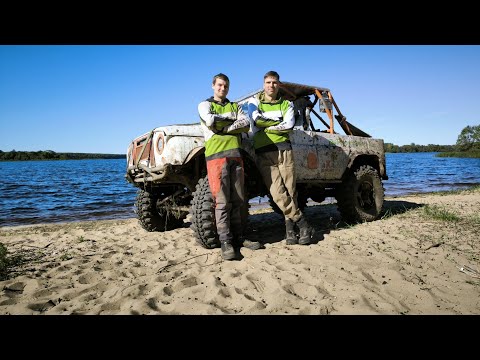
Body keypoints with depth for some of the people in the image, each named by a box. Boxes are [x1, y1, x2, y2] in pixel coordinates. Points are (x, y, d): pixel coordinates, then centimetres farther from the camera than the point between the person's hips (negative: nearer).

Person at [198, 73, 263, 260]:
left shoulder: (235, 106, 24)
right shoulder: (205, 105, 14)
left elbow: (246, 124, 5)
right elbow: (210, 120, -10)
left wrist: (224, 127, -6)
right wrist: (231, 116, 4)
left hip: (235, 154, 4)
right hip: (216, 155, -4)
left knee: (238, 200, 4)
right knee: (222, 201, -8)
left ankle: (238, 237, 11)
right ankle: (225, 242, -5)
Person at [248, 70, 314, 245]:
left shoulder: (286, 104, 16)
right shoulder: (254, 102, 13)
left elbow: (289, 125, -3)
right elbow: (257, 119, -9)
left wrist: (266, 125, -2)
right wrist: (279, 121, 0)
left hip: (283, 148, 2)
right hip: (263, 152, -1)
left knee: (290, 189, -5)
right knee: (277, 191, -12)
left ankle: (290, 224, 7)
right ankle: (302, 223, -4)